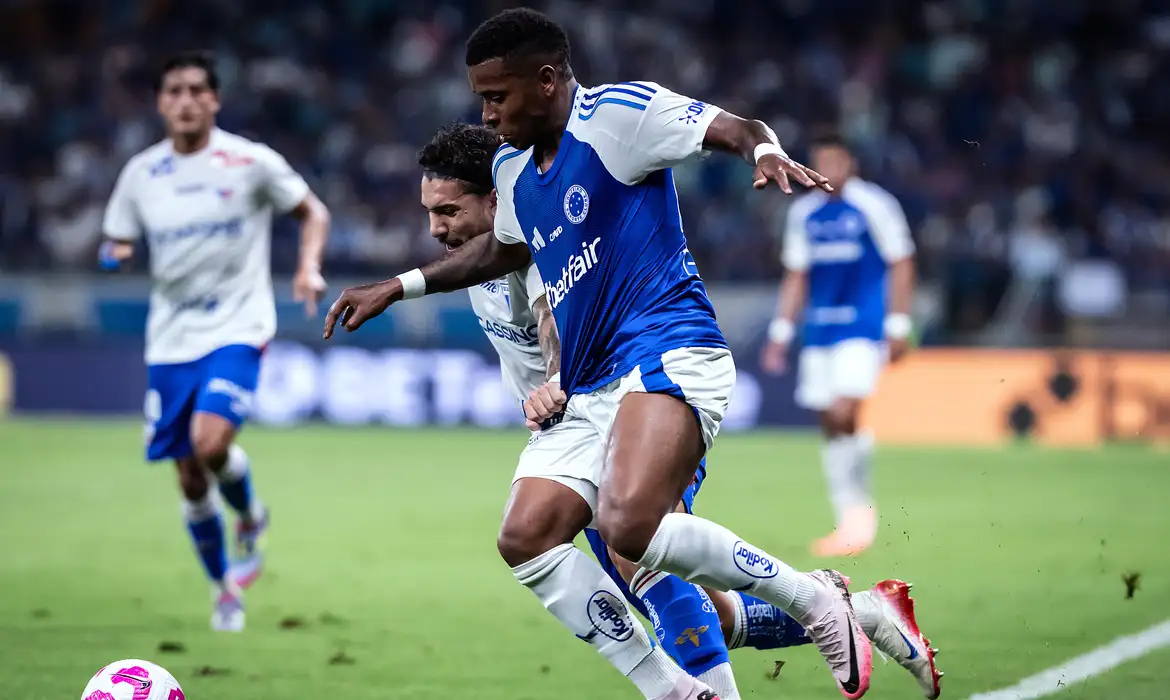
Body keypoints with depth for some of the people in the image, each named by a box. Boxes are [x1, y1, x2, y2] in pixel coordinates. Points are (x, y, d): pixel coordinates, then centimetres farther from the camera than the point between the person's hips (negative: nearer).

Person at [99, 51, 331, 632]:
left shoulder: (251, 163, -6)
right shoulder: (140, 174, 3)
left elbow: (312, 212, 6)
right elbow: (117, 245, 12)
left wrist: (309, 268, -12)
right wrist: (114, 256, -12)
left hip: (237, 328, -3)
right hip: (170, 340, 3)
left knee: (211, 442, -25)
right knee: (190, 481, 5)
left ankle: (250, 519, 8)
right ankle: (224, 587, 28)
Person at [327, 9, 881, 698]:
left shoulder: (619, 112, -5)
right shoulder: (513, 169, 19)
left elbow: (739, 130, -12)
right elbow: (503, 250, 37)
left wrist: (766, 152, -35)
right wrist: (398, 287, 35)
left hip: (669, 355, -9)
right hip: (589, 392, 9)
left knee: (629, 525, -31)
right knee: (526, 538, -6)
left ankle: (814, 598, -14)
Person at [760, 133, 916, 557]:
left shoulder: (874, 205, -4)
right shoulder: (804, 213, 11)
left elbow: (901, 264, -2)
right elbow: (796, 276, 18)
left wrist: (898, 326, -7)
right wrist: (781, 332, 13)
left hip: (863, 327, -6)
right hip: (819, 330, 6)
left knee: (843, 415, -19)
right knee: (830, 426, 3)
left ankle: (860, 511, -4)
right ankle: (851, 521, 11)